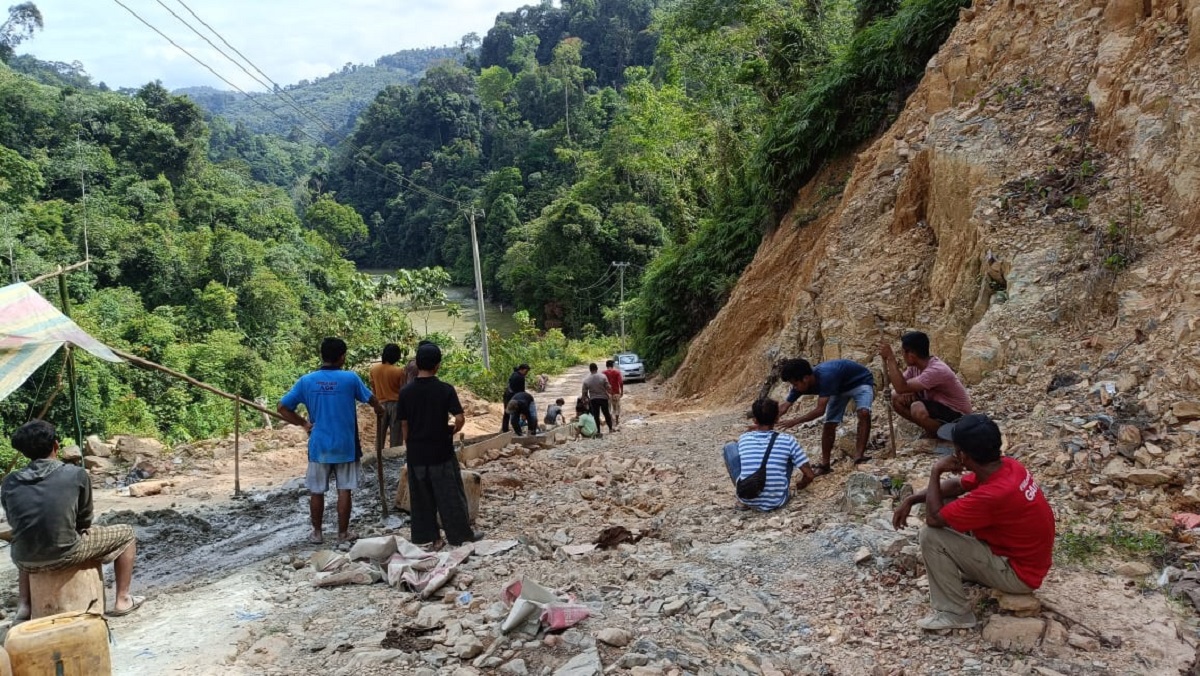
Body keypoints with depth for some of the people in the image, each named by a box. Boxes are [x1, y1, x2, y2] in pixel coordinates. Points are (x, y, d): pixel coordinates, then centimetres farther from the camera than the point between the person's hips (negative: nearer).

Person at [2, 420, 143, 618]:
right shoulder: (77, 475, -6)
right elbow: (85, 521, 3)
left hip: (25, 561, 5)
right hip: (65, 555, -5)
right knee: (126, 533, 18)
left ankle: (24, 605, 31)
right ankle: (122, 600, 18)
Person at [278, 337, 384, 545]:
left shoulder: (306, 381, -4)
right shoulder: (350, 378, -9)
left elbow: (283, 407, -2)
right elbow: (373, 401, 3)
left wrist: (303, 423, 7)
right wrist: (380, 413, 24)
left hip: (319, 446, 2)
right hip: (345, 446, -1)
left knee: (316, 492, 13)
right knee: (344, 491, 8)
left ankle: (317, 533, 22)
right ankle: (343, 533, 16)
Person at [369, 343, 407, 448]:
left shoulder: (374, 369, -2)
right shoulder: (399, 371, -15)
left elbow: (373, 388, 8)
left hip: (381, 404, 4)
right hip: (395, 404, -3)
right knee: (395, 434, 5)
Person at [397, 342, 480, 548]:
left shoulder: (406, 392, -3)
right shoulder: (446, 389, -10)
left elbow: (404, 425, 2)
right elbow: (460, 419, -15)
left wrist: (410, 447, 13)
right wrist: (451, 431, 5)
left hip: (416, 454, 3)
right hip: (441, 452, -2)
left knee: (421, 497, 12)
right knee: (451, 496, 7)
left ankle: (425, 538, 17)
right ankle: (462, 535, 14)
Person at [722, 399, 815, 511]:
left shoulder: (744, 439, 1)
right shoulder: (787, 440, -6)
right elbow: (809, 475, -3)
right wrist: (801, 484, 18)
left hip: (747, 500, 0)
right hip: (776, 502, 0)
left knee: (730, 447, 16)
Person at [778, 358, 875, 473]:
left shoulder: (825, 377, -43)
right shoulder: (802, 383, -20)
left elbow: (820, 410, -42)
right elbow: (784, 407, -9)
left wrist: (795, 422, -38)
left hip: (860, 381, -6)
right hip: (840, 388, 7)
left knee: (863, 413, -32)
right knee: (829, 425, -2)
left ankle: (859, 455, -30)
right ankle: (824, 465, 6)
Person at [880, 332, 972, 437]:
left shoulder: (935, 371, -31)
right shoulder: (915, 366, -5)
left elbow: (901, 388, -37)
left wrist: (890, 358, -36)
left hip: (957, 416, -8)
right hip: (936, 406, 8)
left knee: (918, 409, -35)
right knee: (896, 397, -4)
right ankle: (930, 429, 6)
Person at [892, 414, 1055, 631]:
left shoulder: (993, 495, -34)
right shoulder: (1008, 466, -7)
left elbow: (933, 518, -22)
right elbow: (957, 485, 9)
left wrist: (935, 472, -14)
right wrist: (912, 499, 3)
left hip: (1019, 574, -8)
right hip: (1023, 554, 8)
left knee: (931, 536, -17)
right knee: (949, 506, 8)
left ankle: (954, 613, -3)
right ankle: (967, 571, 22)